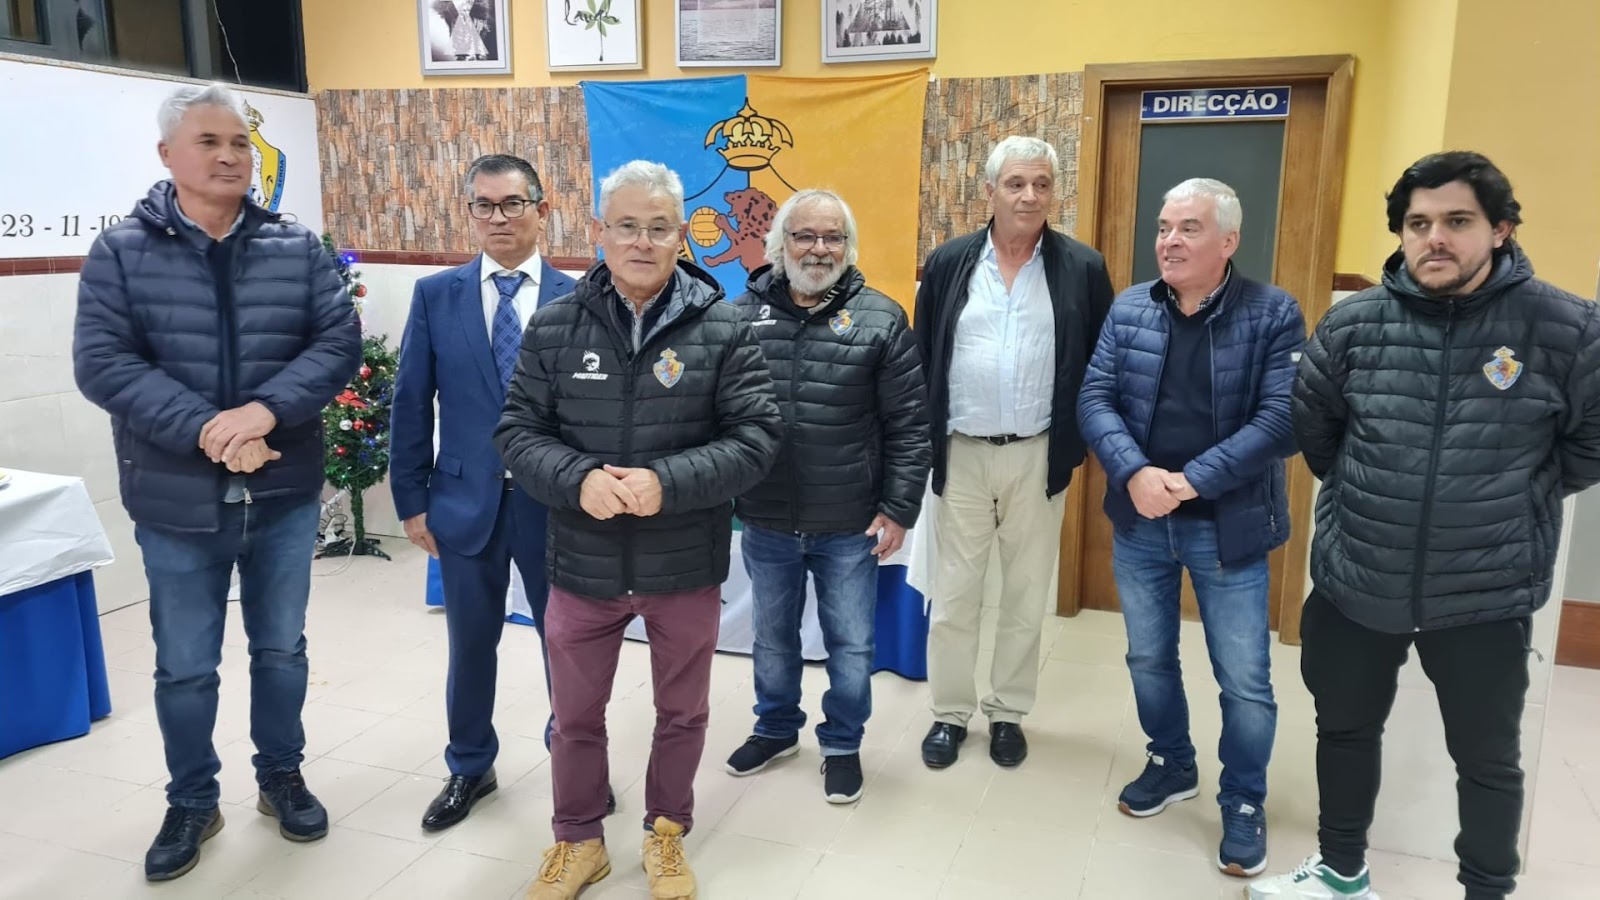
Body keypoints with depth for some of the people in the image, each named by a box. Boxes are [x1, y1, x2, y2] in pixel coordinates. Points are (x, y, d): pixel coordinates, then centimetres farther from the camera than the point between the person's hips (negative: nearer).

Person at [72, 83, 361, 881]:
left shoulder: (297, 248, 1)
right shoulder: (121, 252, -4)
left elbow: (339, 342, -7)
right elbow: (101, 363, -11)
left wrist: (264, 409, -23)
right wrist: (207, 430, -23)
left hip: (284, 496, 1)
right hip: (178, 504, -1)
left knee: (282, 649, 16)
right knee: (184, 668, 12)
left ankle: (281, 778, 35)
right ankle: (192, 803, 32)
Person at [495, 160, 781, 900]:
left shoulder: (723, 328, -8)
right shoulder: (554, 326, -3)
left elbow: (756, 436, -11)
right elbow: (517, 431, -2)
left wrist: (669, 482, -24)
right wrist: (578, 479, -21)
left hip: (686, 567, -1)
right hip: (582, 564, 1)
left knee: (682, 712, 18)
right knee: (575, 716, 18)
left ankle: (667, 832, 42)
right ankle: (577, 841, 41)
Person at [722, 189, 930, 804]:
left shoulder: (881, 320, -6)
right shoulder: (744, 314, 0)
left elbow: (908, 425, -5)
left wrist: (899, 509, -8)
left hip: (850, 526, -2)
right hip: (765, 523, 2)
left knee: (851, 645, 12)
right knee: (772, 638, 20)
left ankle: (843, 744, 34)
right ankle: (776, 729, 43)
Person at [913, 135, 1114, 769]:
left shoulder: (1083, 269, -1)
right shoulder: (948, 263, 1)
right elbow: (921, 359, 3)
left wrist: (1078, 443, -4)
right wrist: (922, 440, 0)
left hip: (1038, 457, 0)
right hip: (961, 454, 1)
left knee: (1026, 595, 11)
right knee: (952, 594, 8)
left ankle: (1008, 713, 28)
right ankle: (950, 713, 25)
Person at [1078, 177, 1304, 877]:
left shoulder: (1273, 315, -8)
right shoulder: (1128, 309, 2)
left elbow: (1282, 421, -16)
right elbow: (1094, 399, -5)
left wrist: (1192, 480, -22)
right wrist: (1135, 473, -21)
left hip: (1229, 528, -3)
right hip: (1139, 523, 4)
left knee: (1245, 679, 6)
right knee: (1148, 657, 18)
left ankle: (1244, 803, 27)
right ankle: (1172, 765, 41)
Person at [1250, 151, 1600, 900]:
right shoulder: (1352, 324, -5)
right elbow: (1310, 429, 8)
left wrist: (1517, 498, 3)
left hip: (1485, 597, -2)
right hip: (1353, 585, 2)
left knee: (1488, 758, 16)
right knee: (1346, 729, 19)